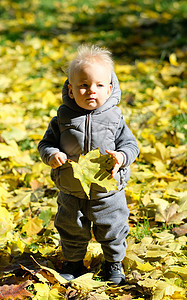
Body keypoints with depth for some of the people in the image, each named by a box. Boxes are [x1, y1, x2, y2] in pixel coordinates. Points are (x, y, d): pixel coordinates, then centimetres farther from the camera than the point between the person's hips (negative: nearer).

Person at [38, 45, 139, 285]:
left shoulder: (114, 118, -10)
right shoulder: (63, 119, -9)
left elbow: (130, 144, -6)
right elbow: (46, 143, -2)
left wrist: (121, 156, -26)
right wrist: (52, 155, -24)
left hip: (107, 191, -1)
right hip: (72, 192, 1)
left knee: (111, 229, 16)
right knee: (72, 230, 18)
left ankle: (114, 263, 40)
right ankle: (72, 262, 42)